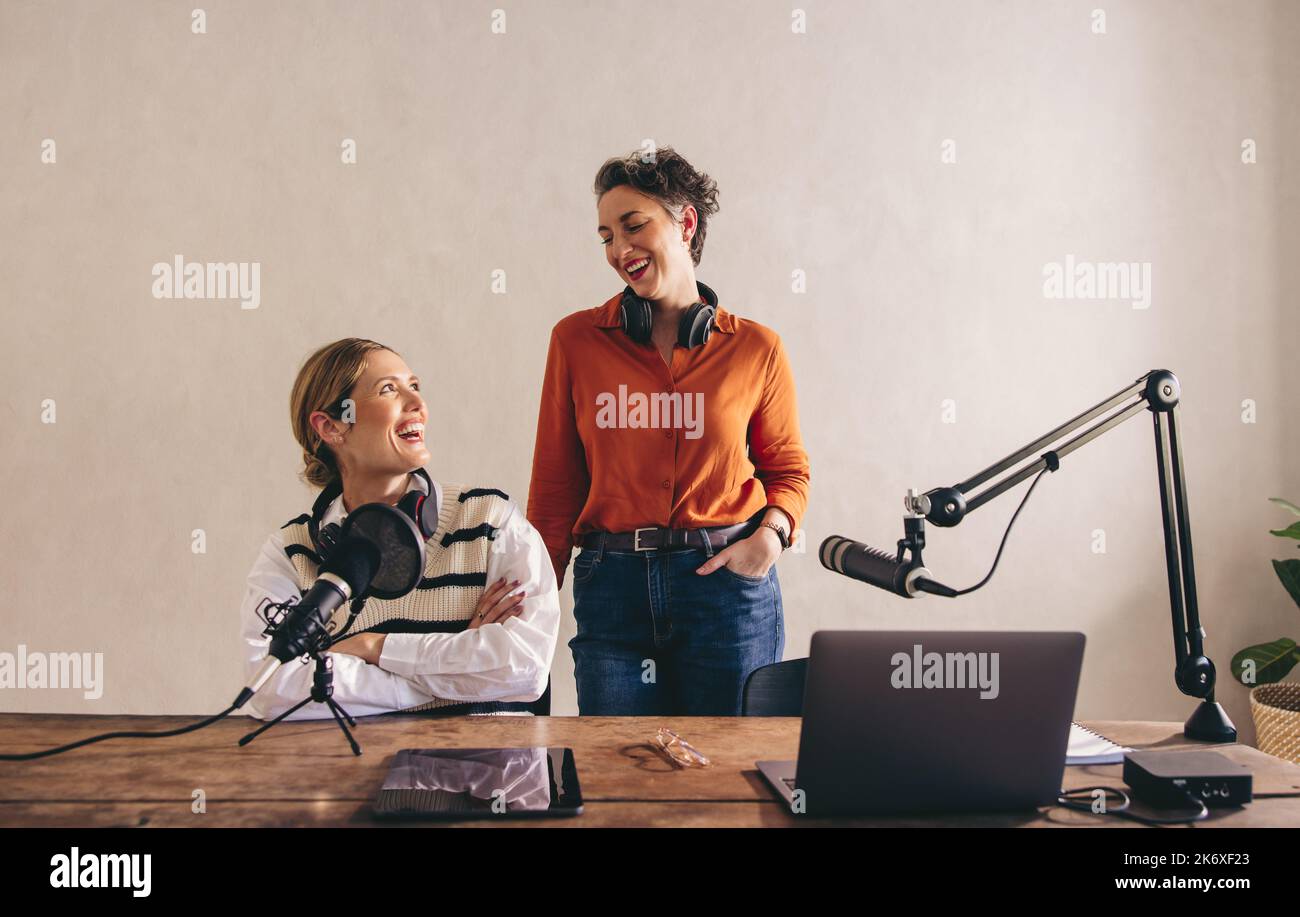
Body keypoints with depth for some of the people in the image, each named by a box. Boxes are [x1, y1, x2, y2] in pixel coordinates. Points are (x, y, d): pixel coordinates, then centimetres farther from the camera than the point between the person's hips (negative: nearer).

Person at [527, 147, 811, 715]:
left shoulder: (756, 349, 1)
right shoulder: (576, 340, 2)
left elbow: (788, 470, 11)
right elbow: (556, 482, 5)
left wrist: (771, 533, -9)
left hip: (728, 584, 0)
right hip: (612, 586, 1)